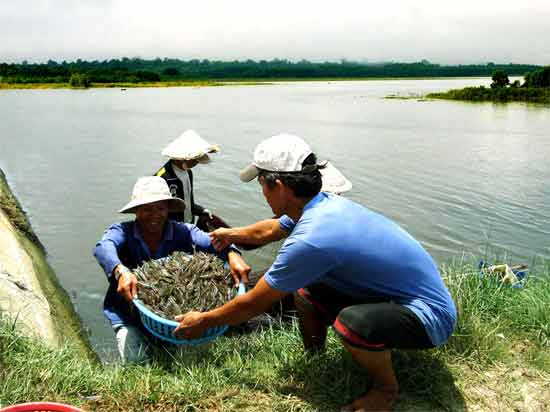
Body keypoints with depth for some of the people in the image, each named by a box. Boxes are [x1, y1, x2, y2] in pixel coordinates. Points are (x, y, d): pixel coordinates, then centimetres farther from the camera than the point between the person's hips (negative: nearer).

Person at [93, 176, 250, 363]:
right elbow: (103, 248, -33)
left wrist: (232, 254, -49)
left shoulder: (182, 232, -9)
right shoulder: (123, 231, -12)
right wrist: (121, 271, -54)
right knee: (137, 361, -16)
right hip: (129, 316, -1)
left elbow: (212, 242, -27)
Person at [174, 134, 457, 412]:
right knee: (305, 293, 9)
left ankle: (386, 388, -4)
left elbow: (254, 304, -17)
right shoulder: (322, 203, -3)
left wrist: (204, 321, 0)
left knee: (352, 321, -35)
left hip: (431, 316, -9)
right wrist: (233, 234, 36)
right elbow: (269, 230, 19)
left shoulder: (310, 240, -30)